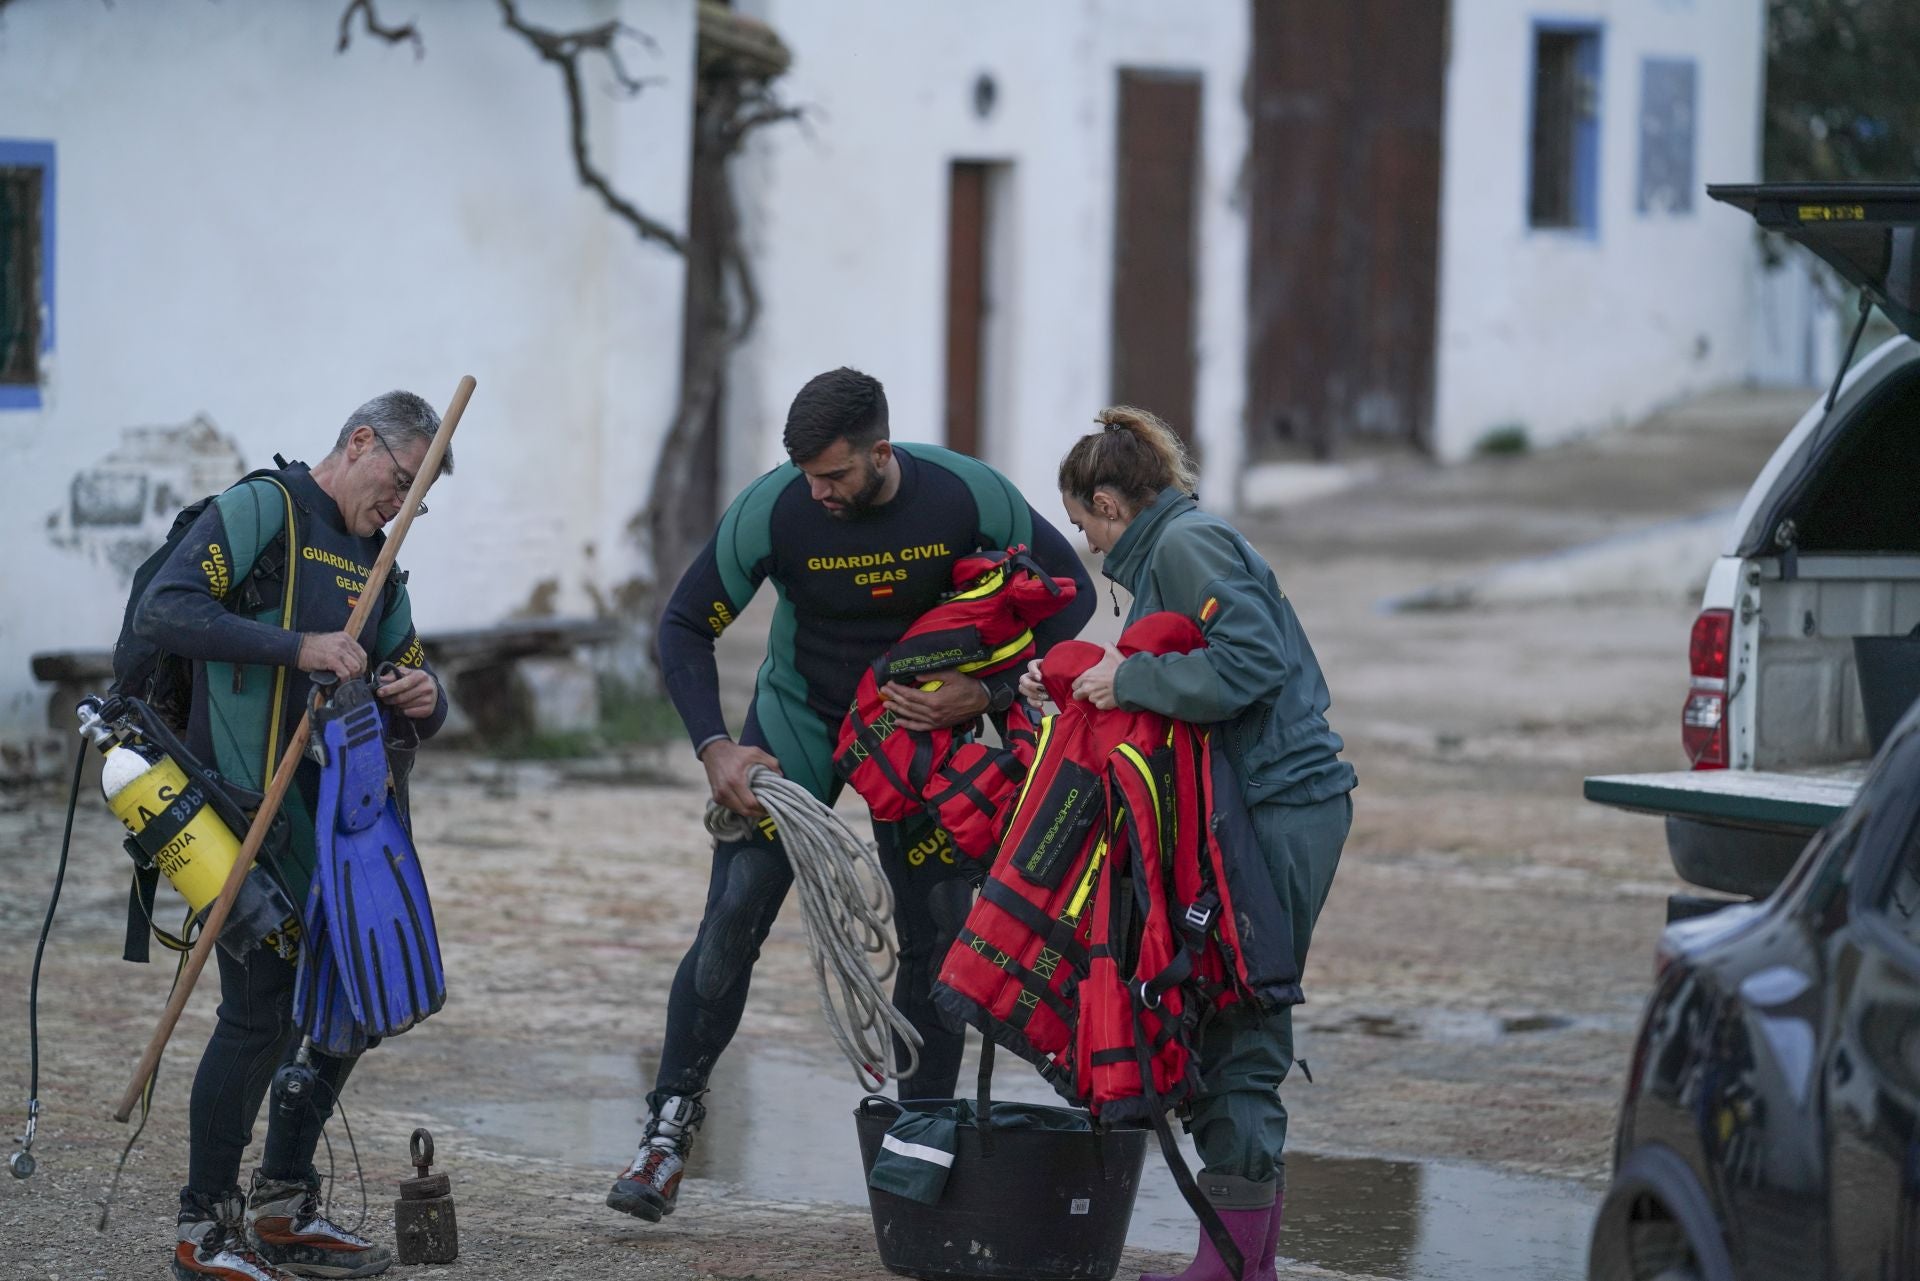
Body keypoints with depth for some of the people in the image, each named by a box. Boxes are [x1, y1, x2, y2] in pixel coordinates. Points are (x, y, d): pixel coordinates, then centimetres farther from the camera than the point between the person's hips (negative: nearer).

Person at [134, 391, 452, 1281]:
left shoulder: (374, 561, 18)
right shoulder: (263, 509, -7)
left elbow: (412, 689, 20)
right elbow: (162, 612, -20)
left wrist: (423, 698, -6)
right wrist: (298, 648, -24)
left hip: (329, 814, 9)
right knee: (261, 1010, -11)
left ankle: (282, 1208, 23)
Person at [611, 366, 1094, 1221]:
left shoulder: (967, 496, -23)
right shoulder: (773, 509, -23)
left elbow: (1068, 589, -10)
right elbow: (686, 626, -13)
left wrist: (992, 692, -23)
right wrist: (715, 748, -25)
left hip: (923, 724, 1)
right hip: (801, 721, -1)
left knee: (939, 939, -1)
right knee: (732, 922, -11)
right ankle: (671, 1124, 1)